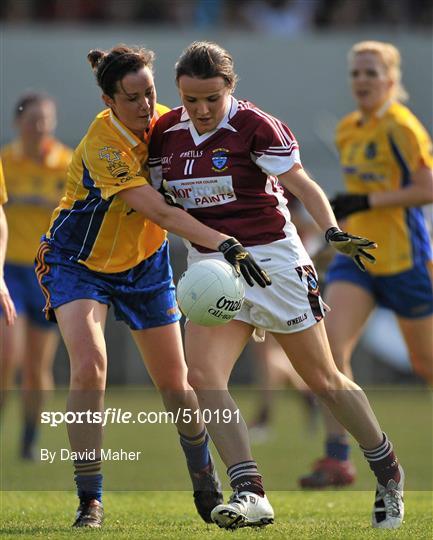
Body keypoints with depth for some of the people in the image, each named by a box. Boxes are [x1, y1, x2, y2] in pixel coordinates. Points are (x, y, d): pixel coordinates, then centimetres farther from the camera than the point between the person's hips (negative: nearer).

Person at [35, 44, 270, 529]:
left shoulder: (165, 123, -11)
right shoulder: (101, 145, -29)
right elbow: (157, 210, -36)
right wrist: (220, 241, -45)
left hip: (144, 265, 5)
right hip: (78, 264, -5)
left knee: (175, 384, 6)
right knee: (89, 366, -25)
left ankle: (206, 489, 29)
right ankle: (90, 501, -17)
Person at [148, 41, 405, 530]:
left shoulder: (254, 127, -13)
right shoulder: (166, 133, 2)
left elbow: (302, 185, -18)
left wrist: (332, 232, -34)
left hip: (271, 259, -4)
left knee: (324, 380, 4)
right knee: (201, 375, -17)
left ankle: (388, 474, 24)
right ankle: (250, 494, -19)